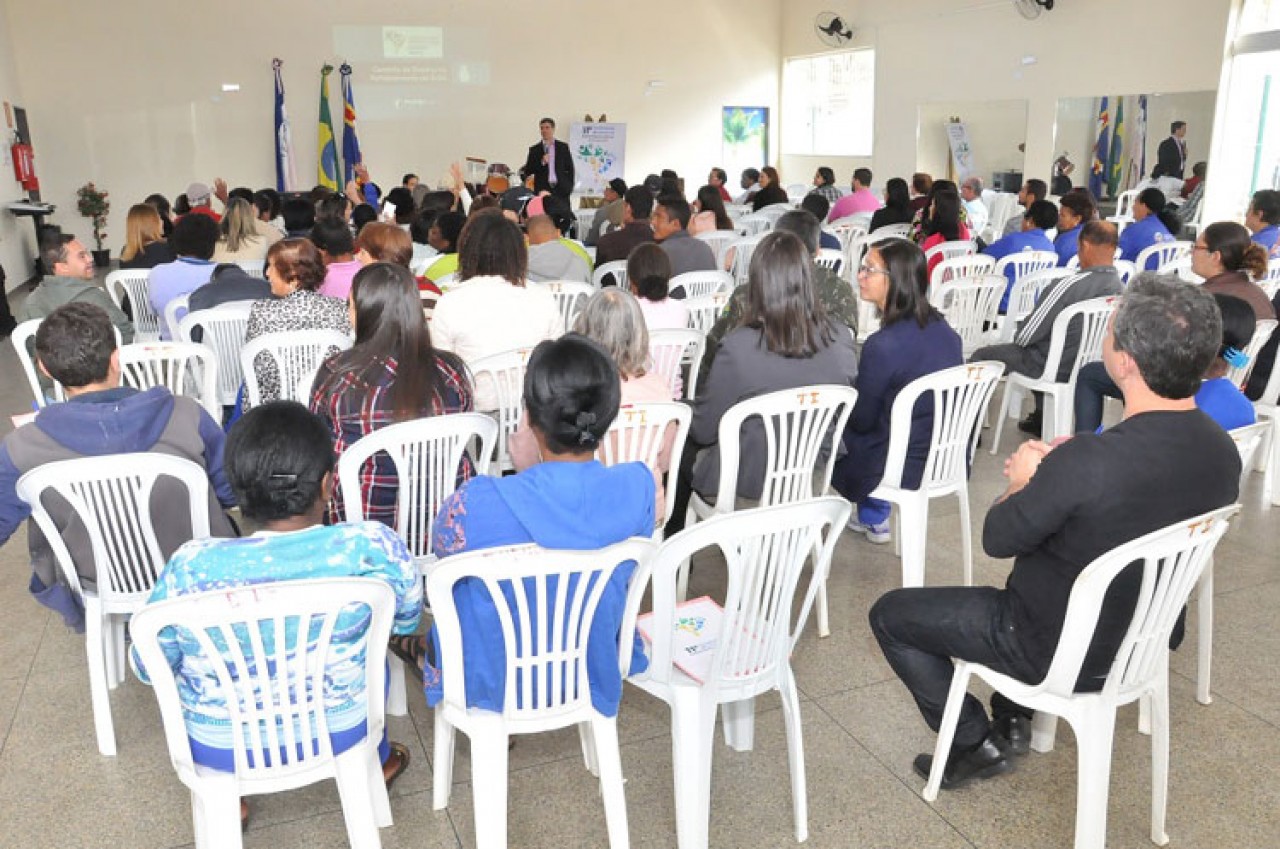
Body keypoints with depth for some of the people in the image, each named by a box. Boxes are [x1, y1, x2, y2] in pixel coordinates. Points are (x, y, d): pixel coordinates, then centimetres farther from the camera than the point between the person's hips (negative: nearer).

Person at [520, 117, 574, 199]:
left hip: (561, 190, 1)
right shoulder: (534, 149, 7)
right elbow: (528, 172, 3)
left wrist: (569, 186, 1)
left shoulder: (563, 147, 9)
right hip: (542, 190, 0)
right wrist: (541, 163, -12)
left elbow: (570, 169, 10)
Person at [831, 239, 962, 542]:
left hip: (906, 469, -6)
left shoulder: (883, 345, -26)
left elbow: (862, 420, -14)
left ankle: (874, 518, 34)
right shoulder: (945, 331, -3)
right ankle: (872, 518, 34)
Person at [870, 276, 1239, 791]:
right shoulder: (1222, 451, -13)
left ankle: (976, 744, 15)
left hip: (1060, 652, -7)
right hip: (1143, 635, 7)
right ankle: (1014, 719, 35)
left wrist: (1023, 481, -2)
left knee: (890, 614, 7)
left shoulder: (1087, 462, -37)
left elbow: (998, 539, -20)